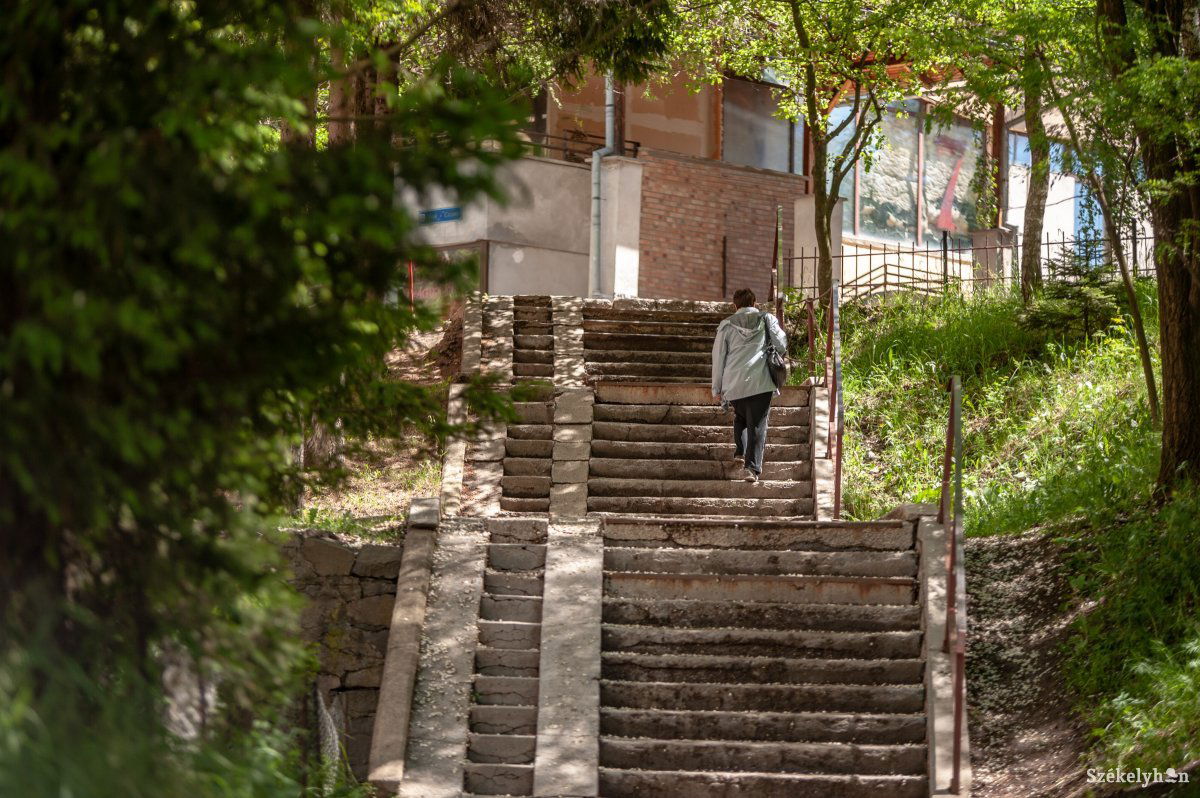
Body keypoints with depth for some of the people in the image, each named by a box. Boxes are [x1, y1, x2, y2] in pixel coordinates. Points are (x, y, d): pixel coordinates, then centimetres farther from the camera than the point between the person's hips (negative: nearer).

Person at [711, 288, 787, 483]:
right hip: (761, 382, -2)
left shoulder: (726, 325, 8)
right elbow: (782, 346, 5)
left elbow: (718, 357, 8)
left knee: (740, 416, 27)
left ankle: (740, 452, 14)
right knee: (757, 424, -2)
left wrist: (716, 388, 14)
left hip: (734, 384, 2)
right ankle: (752, 466, -12)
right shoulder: (768, 320, 6)